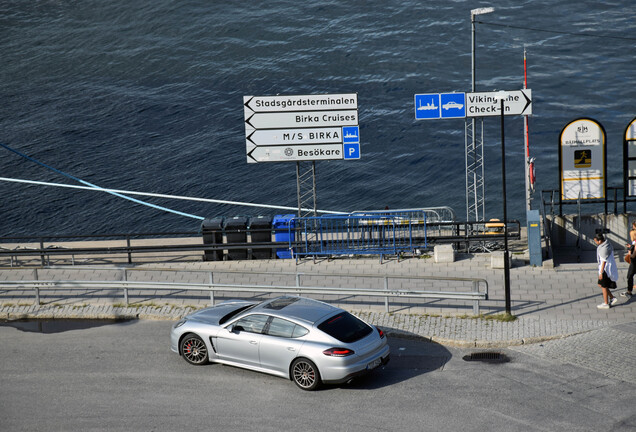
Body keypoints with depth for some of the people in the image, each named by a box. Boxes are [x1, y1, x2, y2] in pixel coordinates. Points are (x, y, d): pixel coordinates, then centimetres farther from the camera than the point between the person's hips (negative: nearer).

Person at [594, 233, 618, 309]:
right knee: (601, 285, 18)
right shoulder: (607, 244, 5)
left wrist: (601, 273, -19)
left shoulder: (604, 248, -25)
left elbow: (604, 261, -23)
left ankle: (606, 304, 13)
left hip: (606, 269, -10)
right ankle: (612, 298, 24)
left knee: (603, 286, 3)